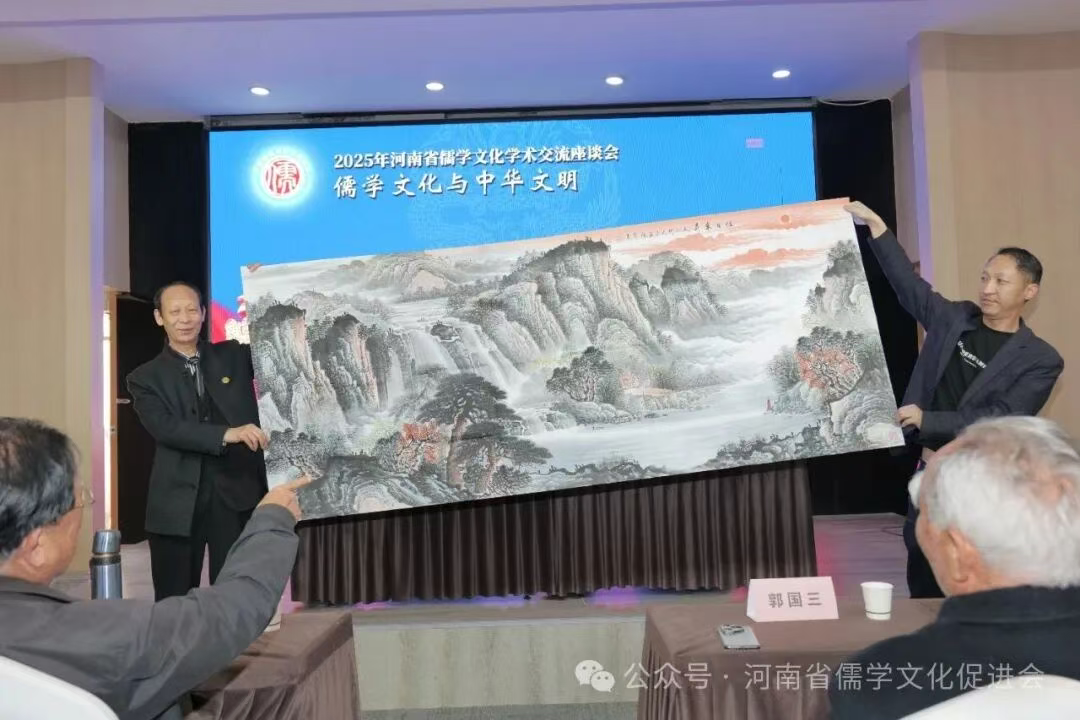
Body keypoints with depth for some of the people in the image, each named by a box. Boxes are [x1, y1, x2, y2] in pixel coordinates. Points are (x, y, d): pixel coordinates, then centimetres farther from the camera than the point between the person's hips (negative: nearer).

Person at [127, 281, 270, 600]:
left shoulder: (234, 355, 10)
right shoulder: (145, 378, 4)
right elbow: (165, 428, -11)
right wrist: (227, 434, -25)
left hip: (237, 496, 1)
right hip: (178, 502, 0)